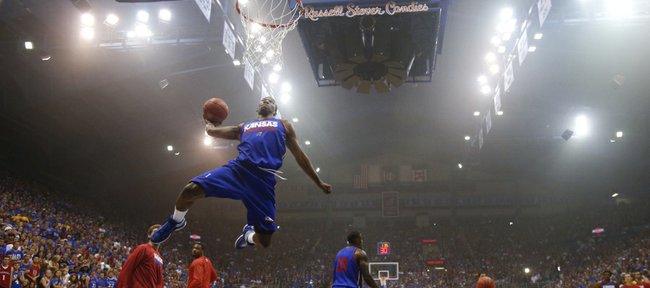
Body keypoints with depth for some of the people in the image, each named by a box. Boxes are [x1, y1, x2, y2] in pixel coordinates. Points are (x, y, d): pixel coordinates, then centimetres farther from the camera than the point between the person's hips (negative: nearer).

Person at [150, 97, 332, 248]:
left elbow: (299, 155, 23)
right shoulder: (244, 127, 32)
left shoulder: (283, 125, 25)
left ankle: (249, 235, 33)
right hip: (238, 168, 2)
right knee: (191, 190, -19)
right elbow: (211, 130, 29)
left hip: (264, 179, -2)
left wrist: (319, 183, 20)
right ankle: (176, 222, 15)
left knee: (264, 240, -8)